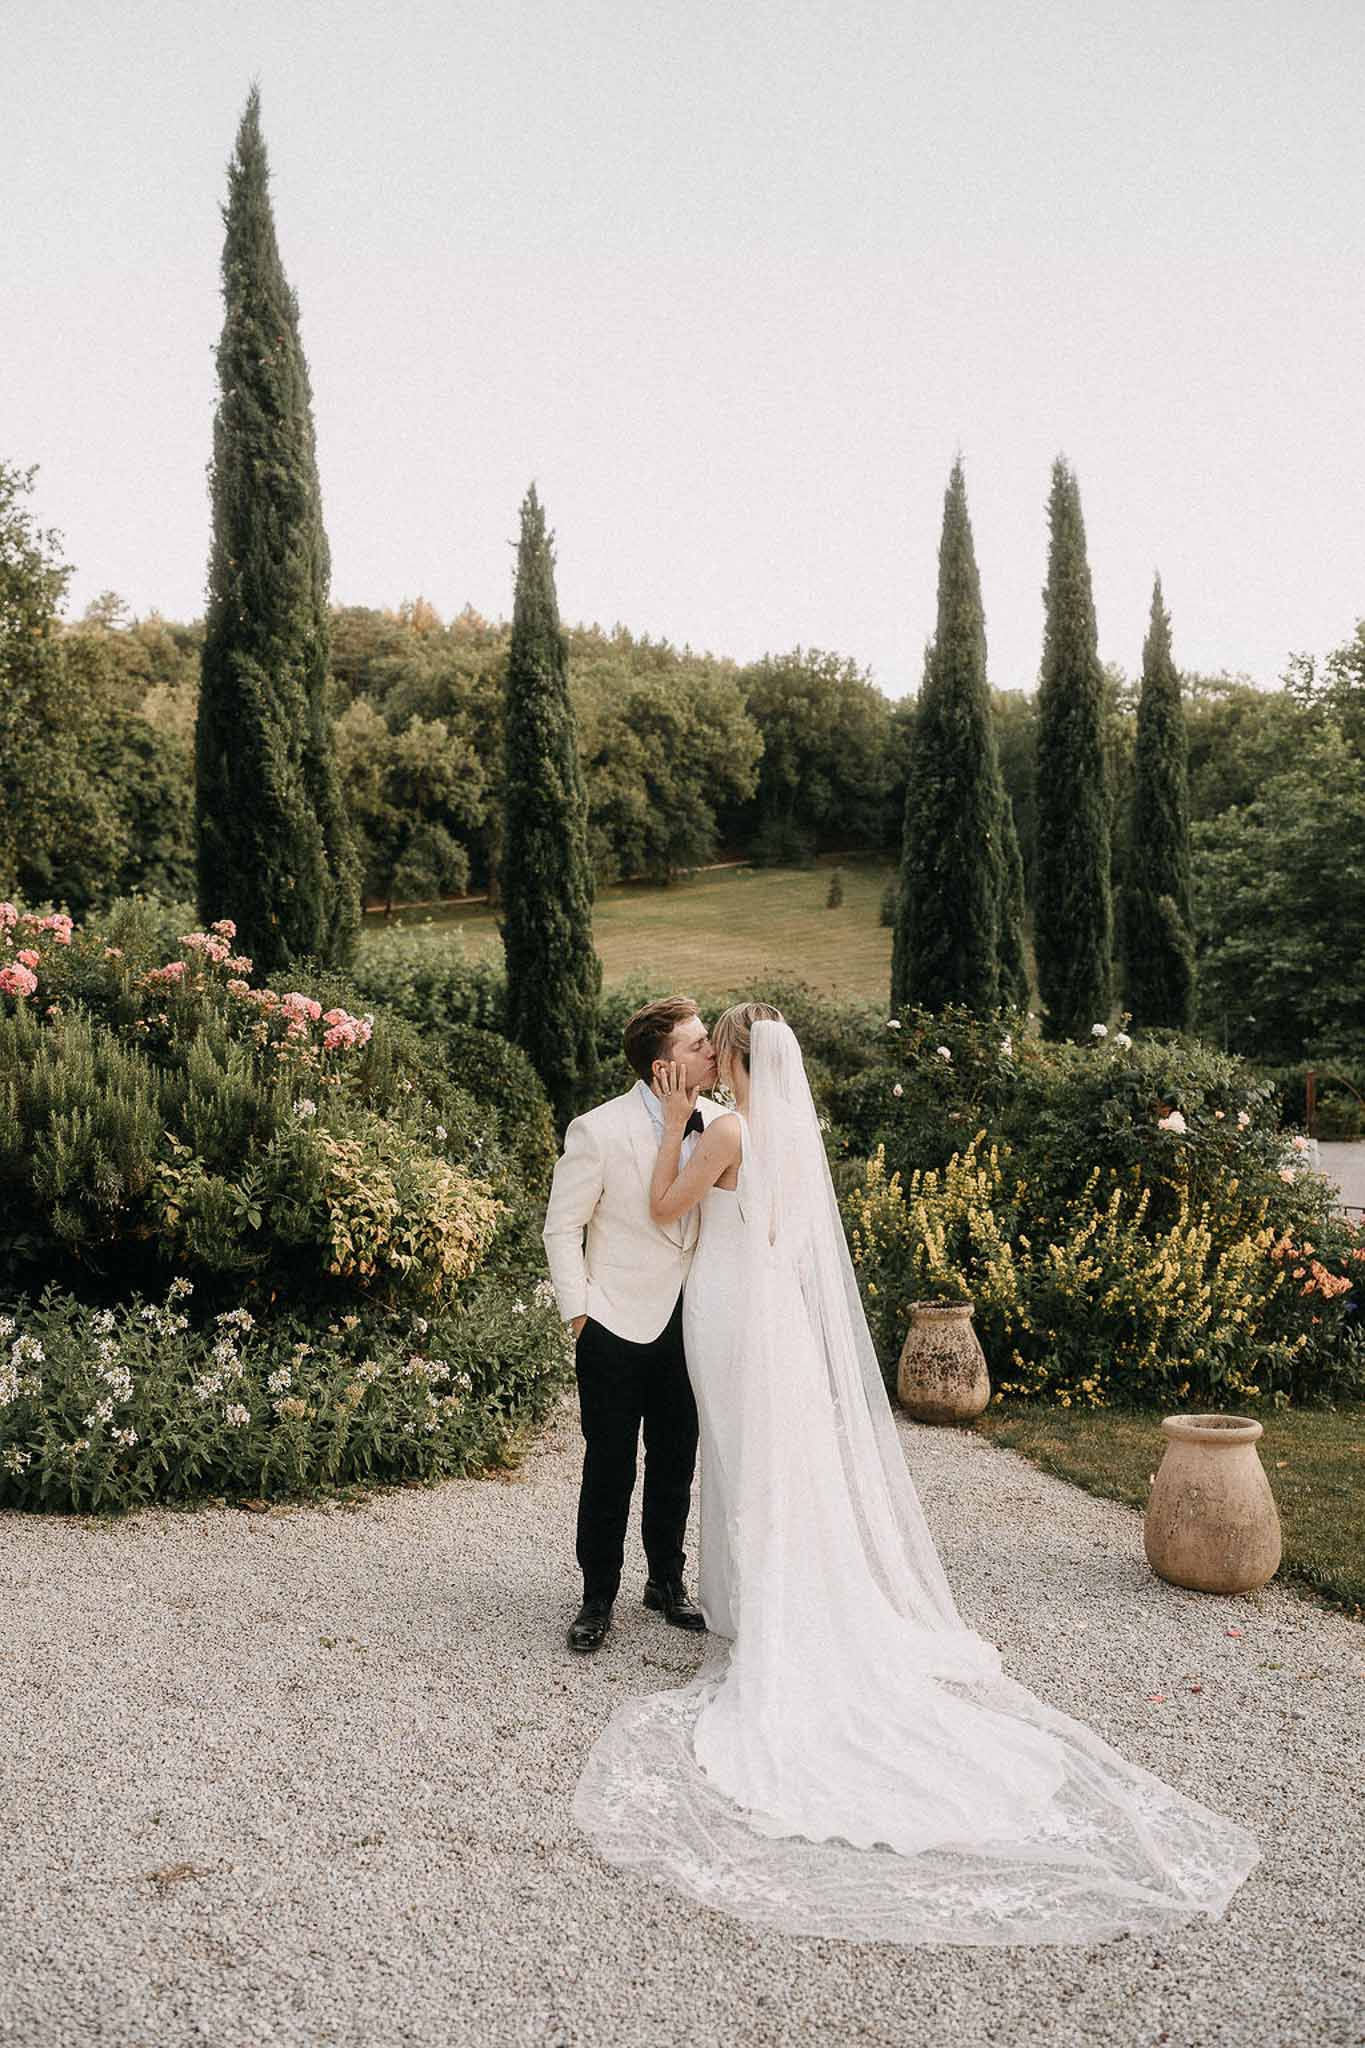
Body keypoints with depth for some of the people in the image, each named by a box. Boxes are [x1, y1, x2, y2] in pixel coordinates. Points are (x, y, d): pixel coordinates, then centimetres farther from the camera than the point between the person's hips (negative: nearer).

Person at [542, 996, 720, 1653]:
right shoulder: (599, 1131, -16)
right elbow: (563, 1229, -7)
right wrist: (579, 1315, -8)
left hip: (690, 1323, 4)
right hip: (618, 1328, -4)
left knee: (676, 1463, 16)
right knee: (609, 1468, 6)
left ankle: (667, 1582, 35)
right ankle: (597, 1599, 23)